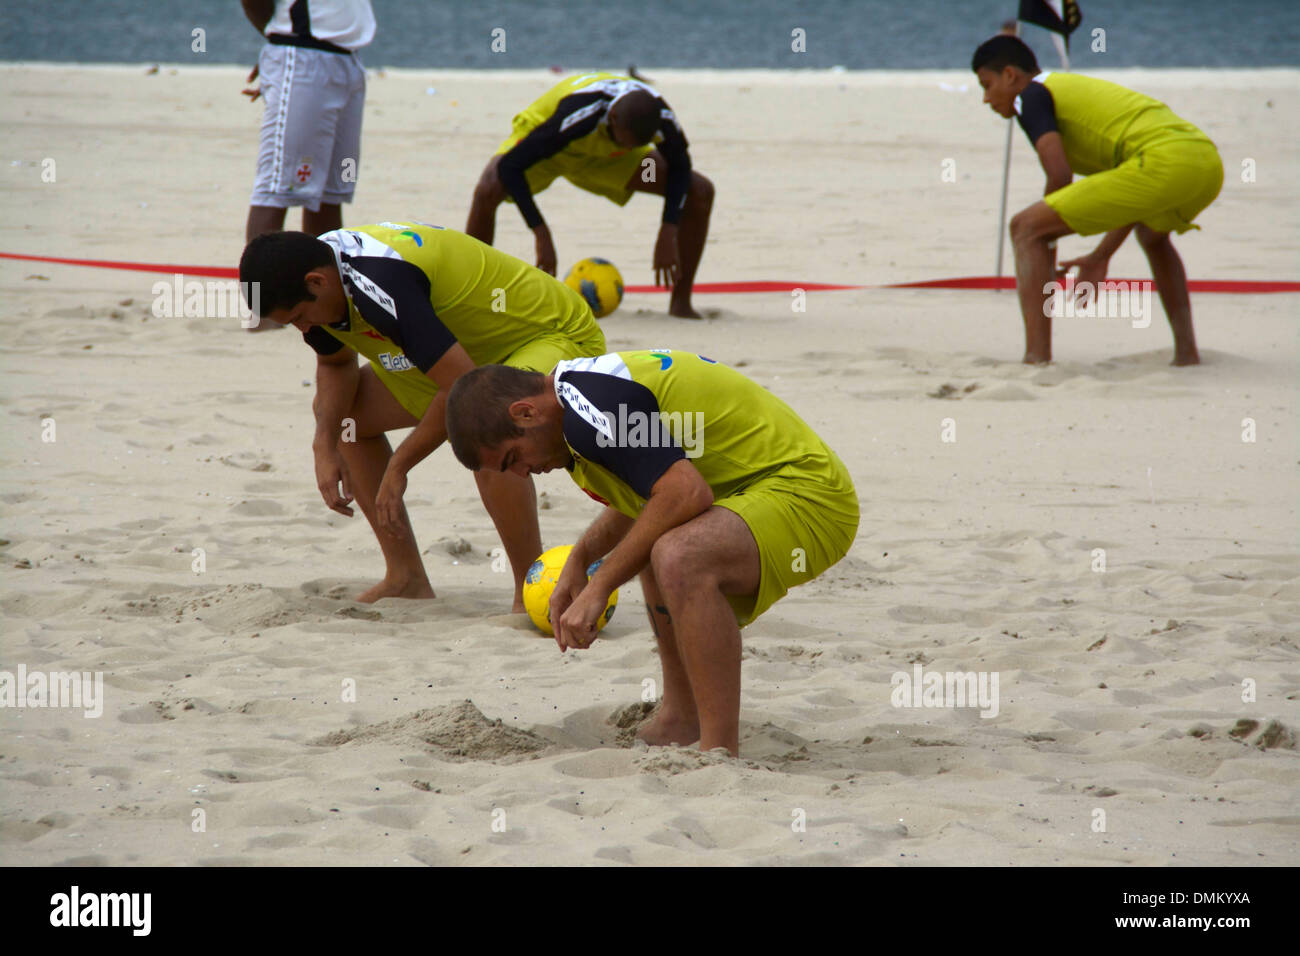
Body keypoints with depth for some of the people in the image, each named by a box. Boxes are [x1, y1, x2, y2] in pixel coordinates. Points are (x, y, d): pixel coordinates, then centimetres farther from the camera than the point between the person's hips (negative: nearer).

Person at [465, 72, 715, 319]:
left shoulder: (661, 116, -30)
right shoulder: (579, 116, -44)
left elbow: (679, 168, -8)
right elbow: (509, 166, -39)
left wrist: (668, 237, -18)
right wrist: (541, 235, -42)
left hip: (605, 157, 4)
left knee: (701, 192, -11)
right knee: (488, 191, -36)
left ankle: (681, 302, 3)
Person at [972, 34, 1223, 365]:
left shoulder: (1031, 95, 10)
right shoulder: (1077, 87, 36)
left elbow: (1060, 176, -4)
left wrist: (1047, 242, 11)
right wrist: (1100, 257, 38)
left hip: (1162, 163, -9)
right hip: (1209, 160, 9)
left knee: (1026, 228, 0)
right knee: (1153, 232, 42)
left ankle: (1037, 359, -8)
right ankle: (1186, 350, 35)